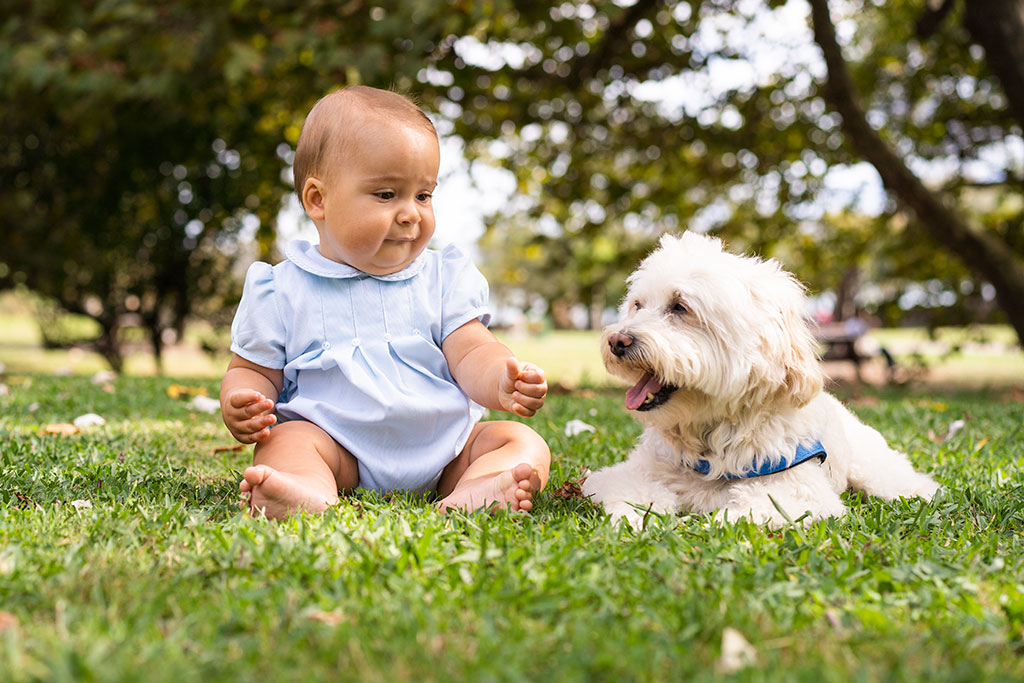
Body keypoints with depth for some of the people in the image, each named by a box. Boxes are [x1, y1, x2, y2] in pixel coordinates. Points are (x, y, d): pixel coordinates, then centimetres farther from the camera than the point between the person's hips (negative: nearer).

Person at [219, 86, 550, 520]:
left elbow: (471, 354, 1)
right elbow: (254, 369, 10)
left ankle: (472, 493, -47)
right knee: (286, 440, -29)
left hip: (443, 448, 3)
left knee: (524, 442, -16)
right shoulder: (282, 290, 6)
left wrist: (502, 382, -24)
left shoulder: (445, 278, 10)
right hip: (335, 448, -2)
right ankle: (311, 496, -60)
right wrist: (240, 405, -15)